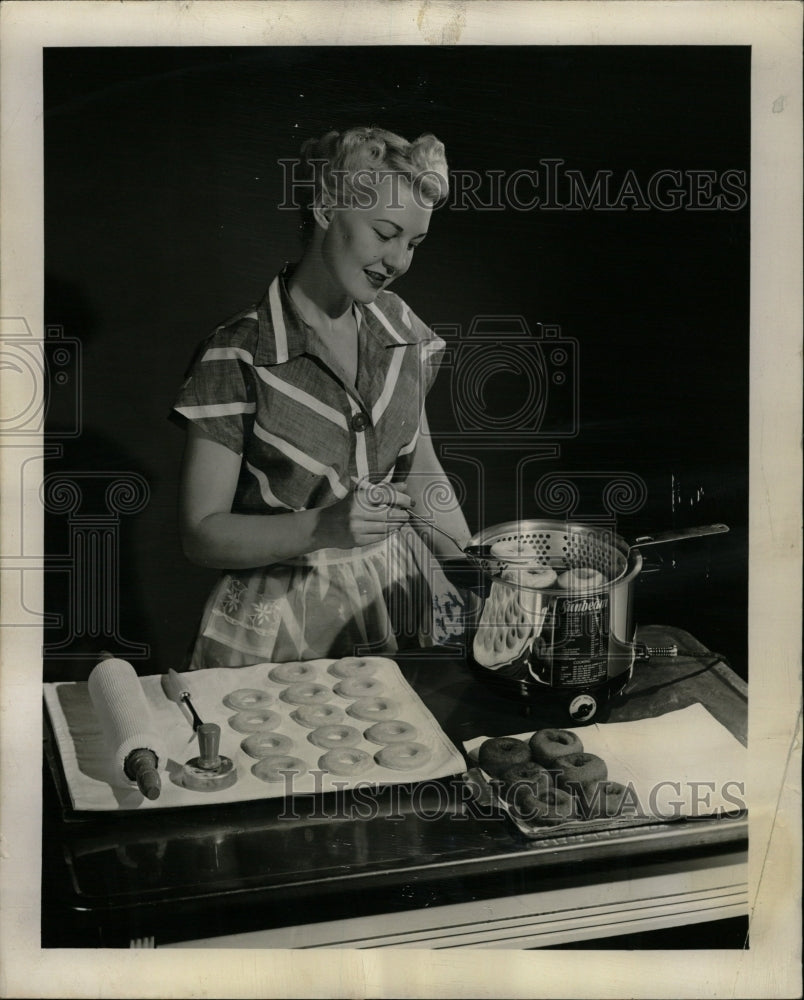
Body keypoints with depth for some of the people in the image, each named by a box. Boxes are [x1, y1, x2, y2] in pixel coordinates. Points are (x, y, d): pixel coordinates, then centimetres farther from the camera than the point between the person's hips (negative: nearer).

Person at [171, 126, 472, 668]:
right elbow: (201, 534, -14)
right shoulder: (237, 358, -15)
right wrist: (323, 527, -28)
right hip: (283, 621, -4)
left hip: (399, 594, 5)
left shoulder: (401, 326, 2)